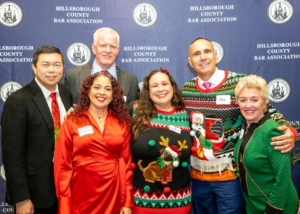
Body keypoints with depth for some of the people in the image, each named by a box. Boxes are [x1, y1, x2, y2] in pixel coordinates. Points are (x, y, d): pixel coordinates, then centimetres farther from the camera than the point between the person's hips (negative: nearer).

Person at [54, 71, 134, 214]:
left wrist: (127, 202, 1)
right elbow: (62, 165, -4)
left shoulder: (122, 124, 2)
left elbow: (126, 163, 3)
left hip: (113, 194, 2)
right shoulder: (72, 122, -4)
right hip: (81, 195, -1)